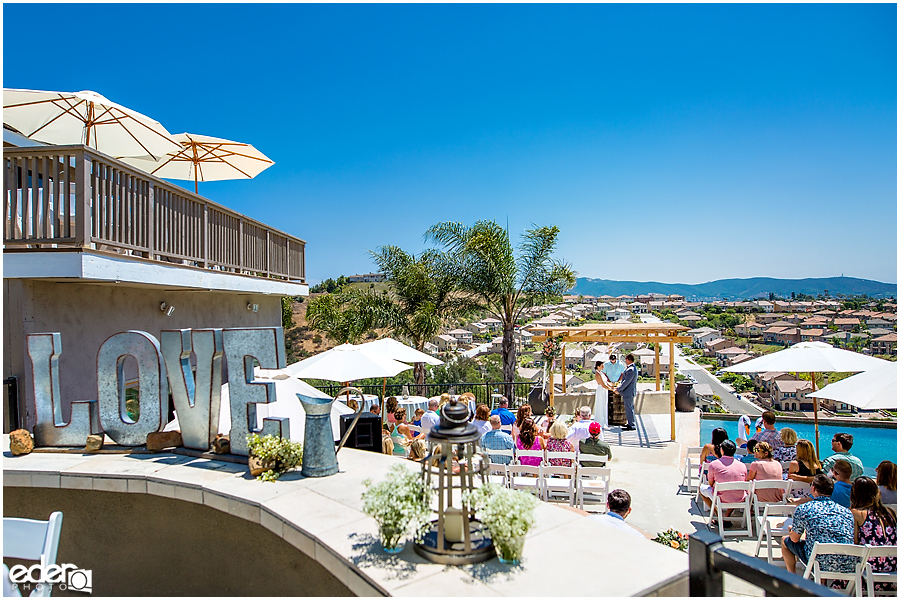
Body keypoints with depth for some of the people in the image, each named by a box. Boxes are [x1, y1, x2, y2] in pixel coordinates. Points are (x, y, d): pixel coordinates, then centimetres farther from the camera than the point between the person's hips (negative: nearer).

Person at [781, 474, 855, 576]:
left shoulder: (803, 509, -5)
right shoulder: (847, 511, 7)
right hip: (849, 569, 5)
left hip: (821, 564, -5)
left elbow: (794, 539, 4)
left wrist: (792, 529, 29)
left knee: (785, 540, 21)